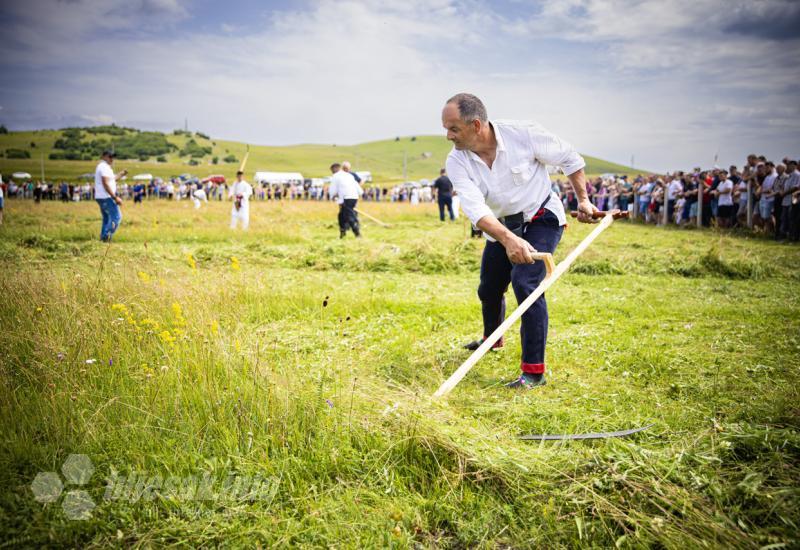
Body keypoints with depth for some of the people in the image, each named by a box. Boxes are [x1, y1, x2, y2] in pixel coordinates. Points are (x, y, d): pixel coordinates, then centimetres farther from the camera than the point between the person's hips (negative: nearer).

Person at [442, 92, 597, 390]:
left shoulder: (524, 134, -25)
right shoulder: (457, 162, -18)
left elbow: (570, 159, -8)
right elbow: (475, 209, -33)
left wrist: (583, 200, -9)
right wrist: (508, 240, -49)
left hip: (541, 218, -4)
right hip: (500, 228, 5)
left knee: (525, 282, -24)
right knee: (488, 289, 15)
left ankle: (534, 370, -16)